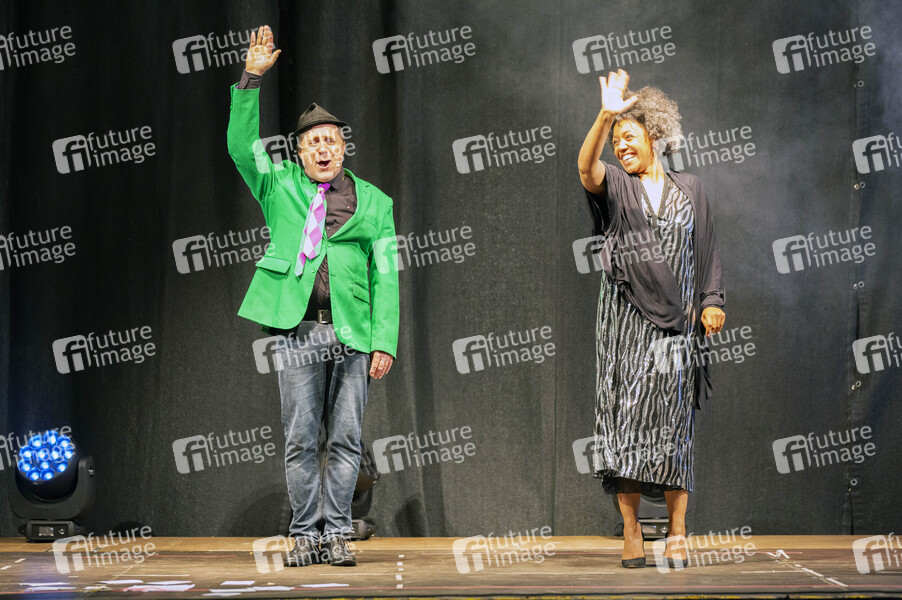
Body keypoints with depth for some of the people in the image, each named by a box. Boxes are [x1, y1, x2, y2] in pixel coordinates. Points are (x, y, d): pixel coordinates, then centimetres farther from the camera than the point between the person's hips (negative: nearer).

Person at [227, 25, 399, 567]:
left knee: (346, 438, 2)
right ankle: (305, 535, 10)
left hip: (353, 333, 1)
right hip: (299, 330, 0)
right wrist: (252, 78, -10)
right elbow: (242, 145, -2)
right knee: (301, 439, 2)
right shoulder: (280, 186, 12)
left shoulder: (373, 202, 11)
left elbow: (385, 276, 6)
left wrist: (385, 341, -2)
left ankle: (336, 534, 9)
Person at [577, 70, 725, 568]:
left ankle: (677, 532, 5)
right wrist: (605, 116, -30)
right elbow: (586, 168, -15)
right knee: (624, 418, -4)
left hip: (676, 321, 1)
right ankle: (631, 532, 0)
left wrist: (712, 301, 1)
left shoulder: (689, 190, 14)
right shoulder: (615, 187, 8)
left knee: (673, 423, -1)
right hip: (625, 320, -1)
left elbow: (707, 251, 15)